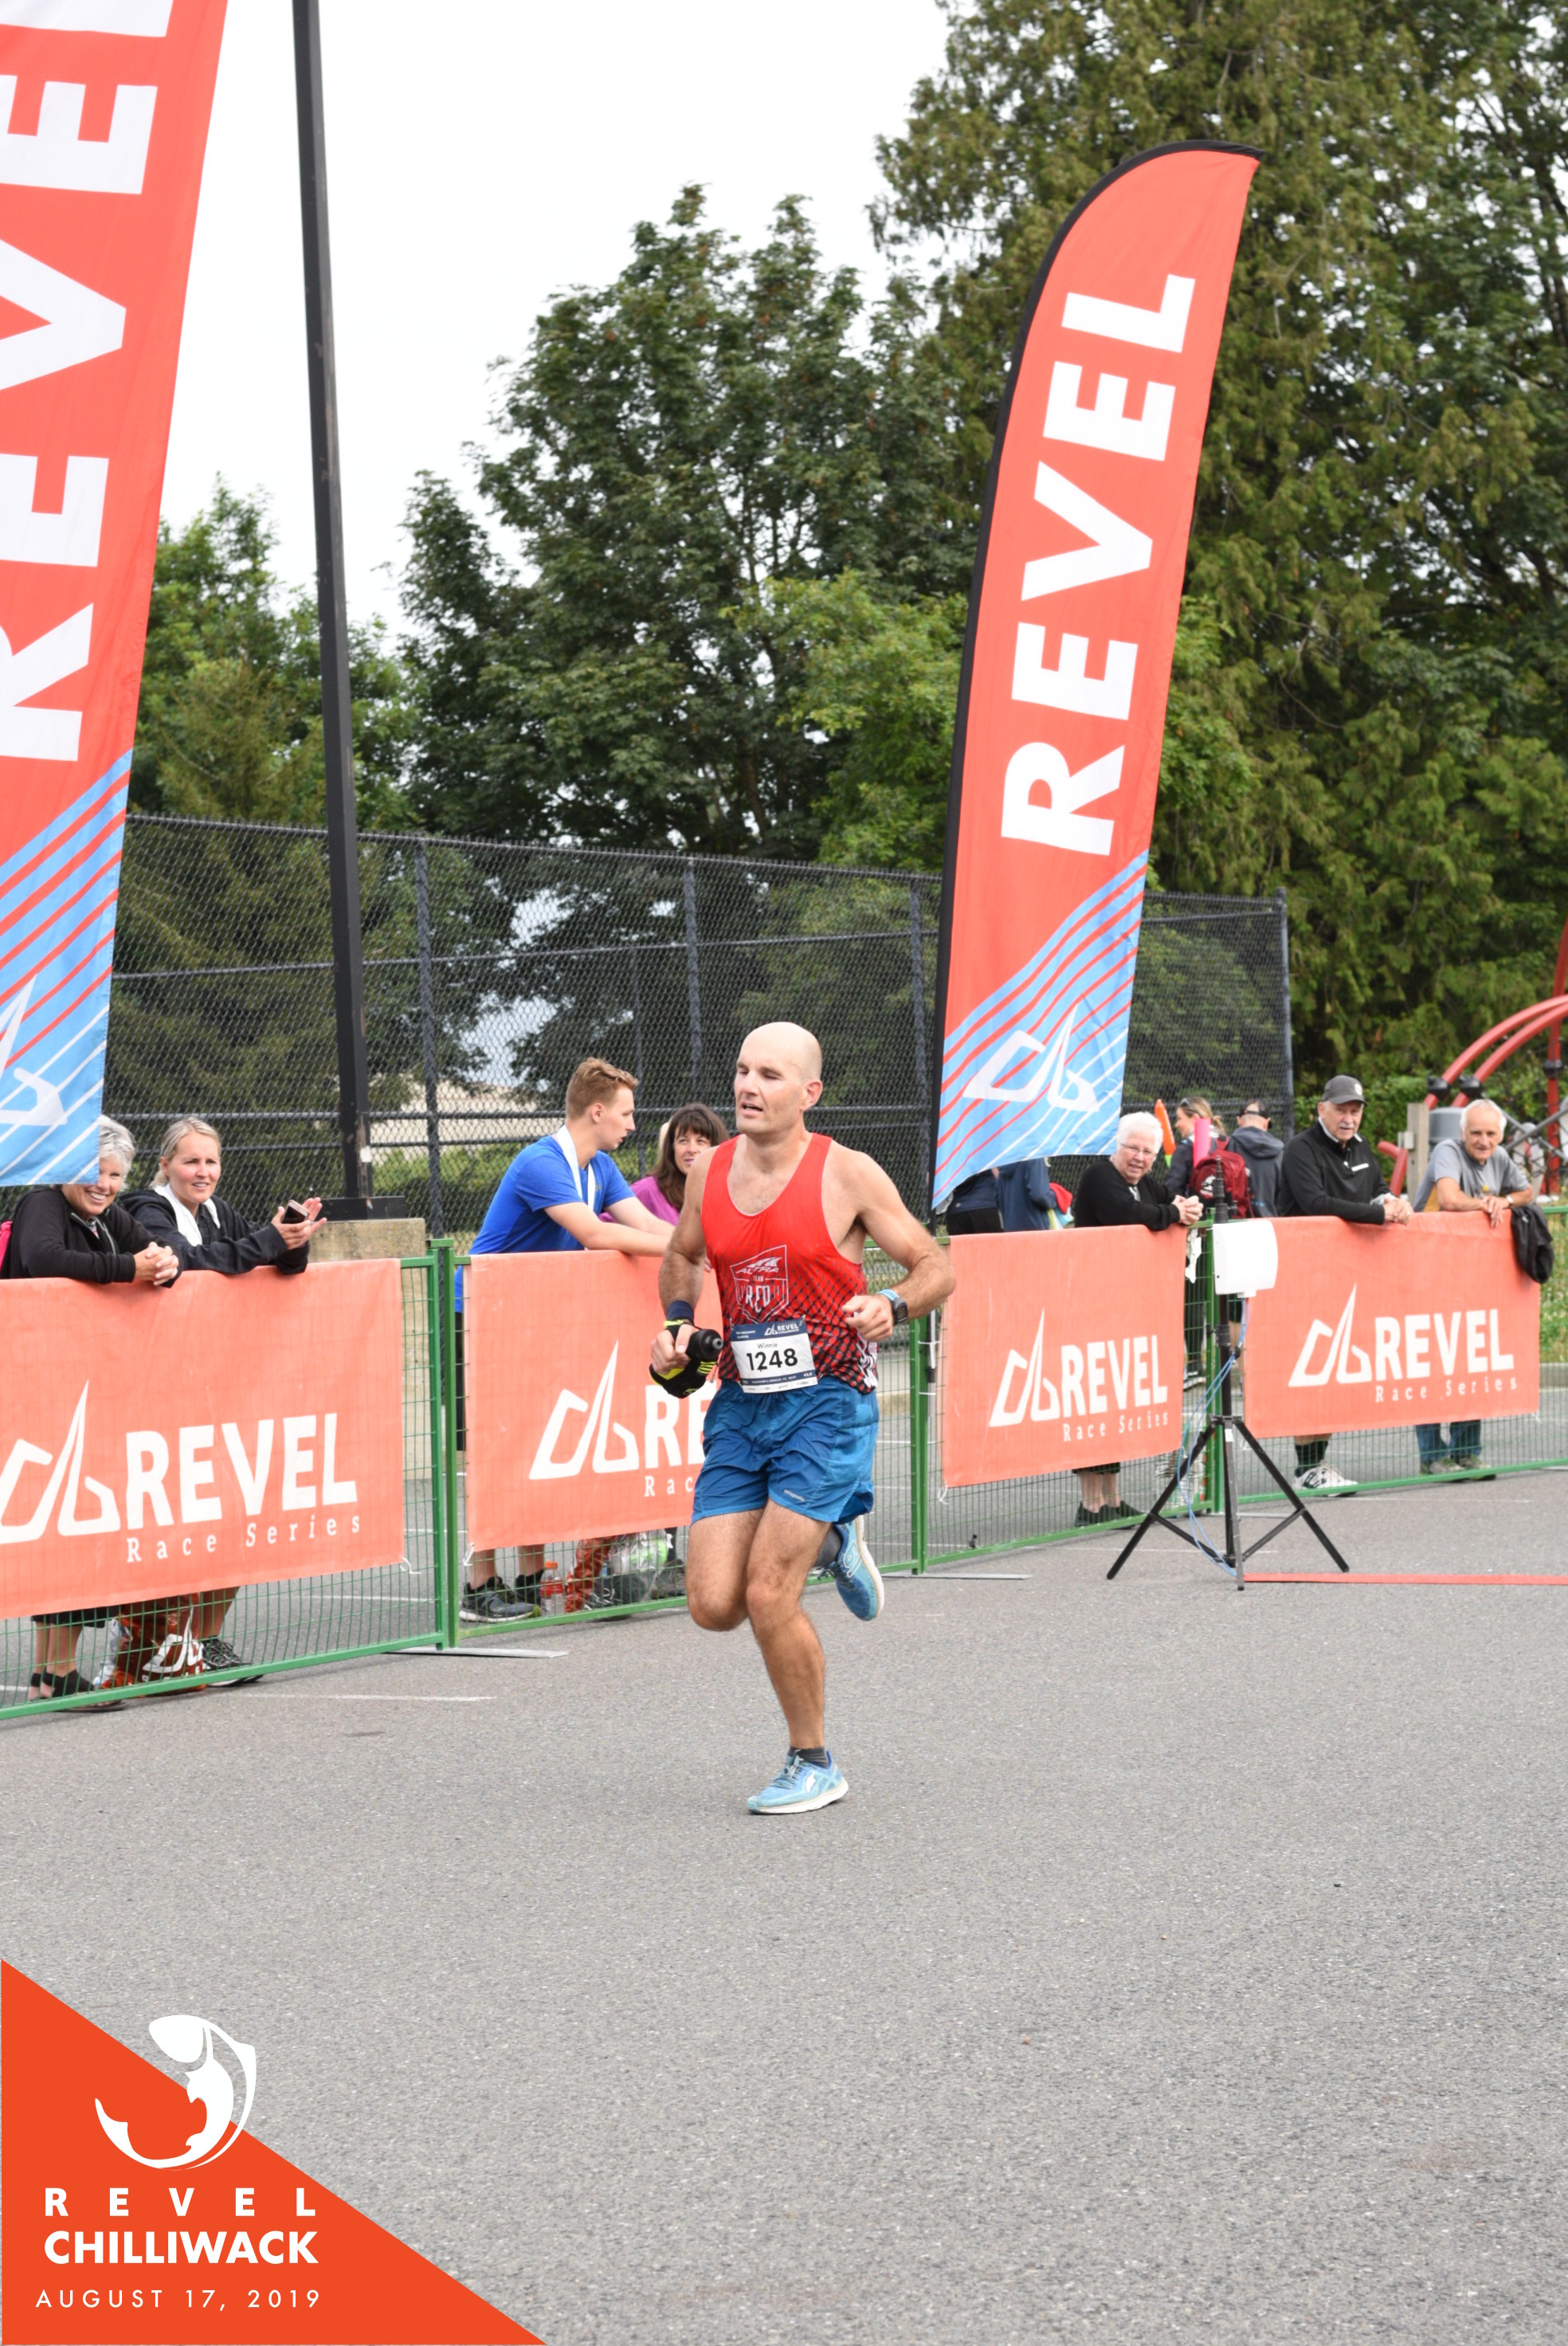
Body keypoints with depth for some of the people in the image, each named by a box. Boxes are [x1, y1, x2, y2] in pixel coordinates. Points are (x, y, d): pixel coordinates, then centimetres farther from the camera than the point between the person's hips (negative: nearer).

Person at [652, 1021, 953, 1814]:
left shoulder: (846, 1174, -7)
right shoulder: (709, 1174, 5)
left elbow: (937, 1265, -2)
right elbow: (682, 1256, 25)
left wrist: (893, 1306, -22)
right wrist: (676, 1325, 7)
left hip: (825, 1401, -5)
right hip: (739, 1403, 5)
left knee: (768, 1597, -13)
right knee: (713, 1605, -2)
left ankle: (814, 1764, 9)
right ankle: (829, 1543, 29)